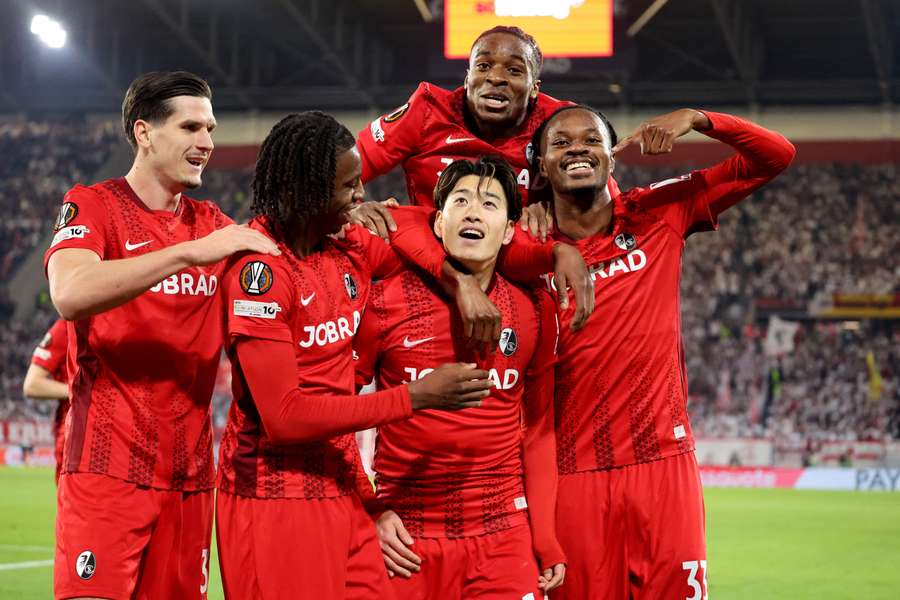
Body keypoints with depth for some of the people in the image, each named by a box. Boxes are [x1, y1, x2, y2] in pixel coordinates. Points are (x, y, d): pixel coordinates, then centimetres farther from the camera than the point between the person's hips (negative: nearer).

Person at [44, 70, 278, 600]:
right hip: (109, 470, -5)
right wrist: (192, 251, -26)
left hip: (189, 473, 6)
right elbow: (70, 294, -22)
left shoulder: (213, 224, 16)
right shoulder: (93, 207, -3)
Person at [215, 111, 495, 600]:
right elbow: (284, 416, -19)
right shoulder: (260, 269, -16)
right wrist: (417, 396, -18)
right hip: (276, 496, -7)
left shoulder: (349, 245, 5)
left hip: (343, 487, 7)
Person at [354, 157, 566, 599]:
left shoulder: (534, 311, 4)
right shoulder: (387, 301, -5)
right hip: (405, 538, -2)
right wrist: (369, 511, -7)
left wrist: (545, 539, 5)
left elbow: (538, 429, 10)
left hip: (503, 536, 2)